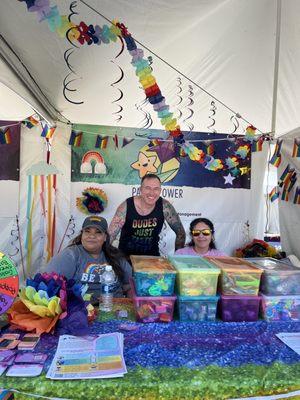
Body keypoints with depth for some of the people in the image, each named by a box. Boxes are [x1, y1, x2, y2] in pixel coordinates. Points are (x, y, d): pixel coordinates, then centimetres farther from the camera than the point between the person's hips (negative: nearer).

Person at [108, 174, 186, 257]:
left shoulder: (165, 206, -12)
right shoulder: (126, 207, -16)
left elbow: (180, 232, -1)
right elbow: (110, 236, -14)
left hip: (152, 256, 1)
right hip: (126, 256, -1)